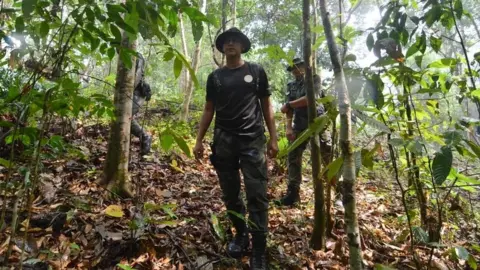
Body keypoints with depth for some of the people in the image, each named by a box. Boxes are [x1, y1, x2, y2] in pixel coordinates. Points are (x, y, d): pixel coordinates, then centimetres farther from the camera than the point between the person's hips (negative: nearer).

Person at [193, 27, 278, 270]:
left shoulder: (256, 72, 7)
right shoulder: (215, 77, 12)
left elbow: (266, 105, 7)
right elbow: (208, 110, 13)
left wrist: (273, 137, 0)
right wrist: (199, 140, 6)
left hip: (252, 140, -2)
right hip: (223, 141, 3)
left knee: (257, 196, -6)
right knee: (230, 195, 9)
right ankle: (241, 235, 29)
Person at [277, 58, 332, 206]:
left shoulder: (314, 79, 2)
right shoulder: (291, 86, 14)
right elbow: (289, 109, 6)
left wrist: (289, 104, -9)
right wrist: (289, 127, -7)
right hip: (300, 125, 5)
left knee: (328, 156, -3)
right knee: (293, 157, 3)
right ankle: (292, 193, 11)